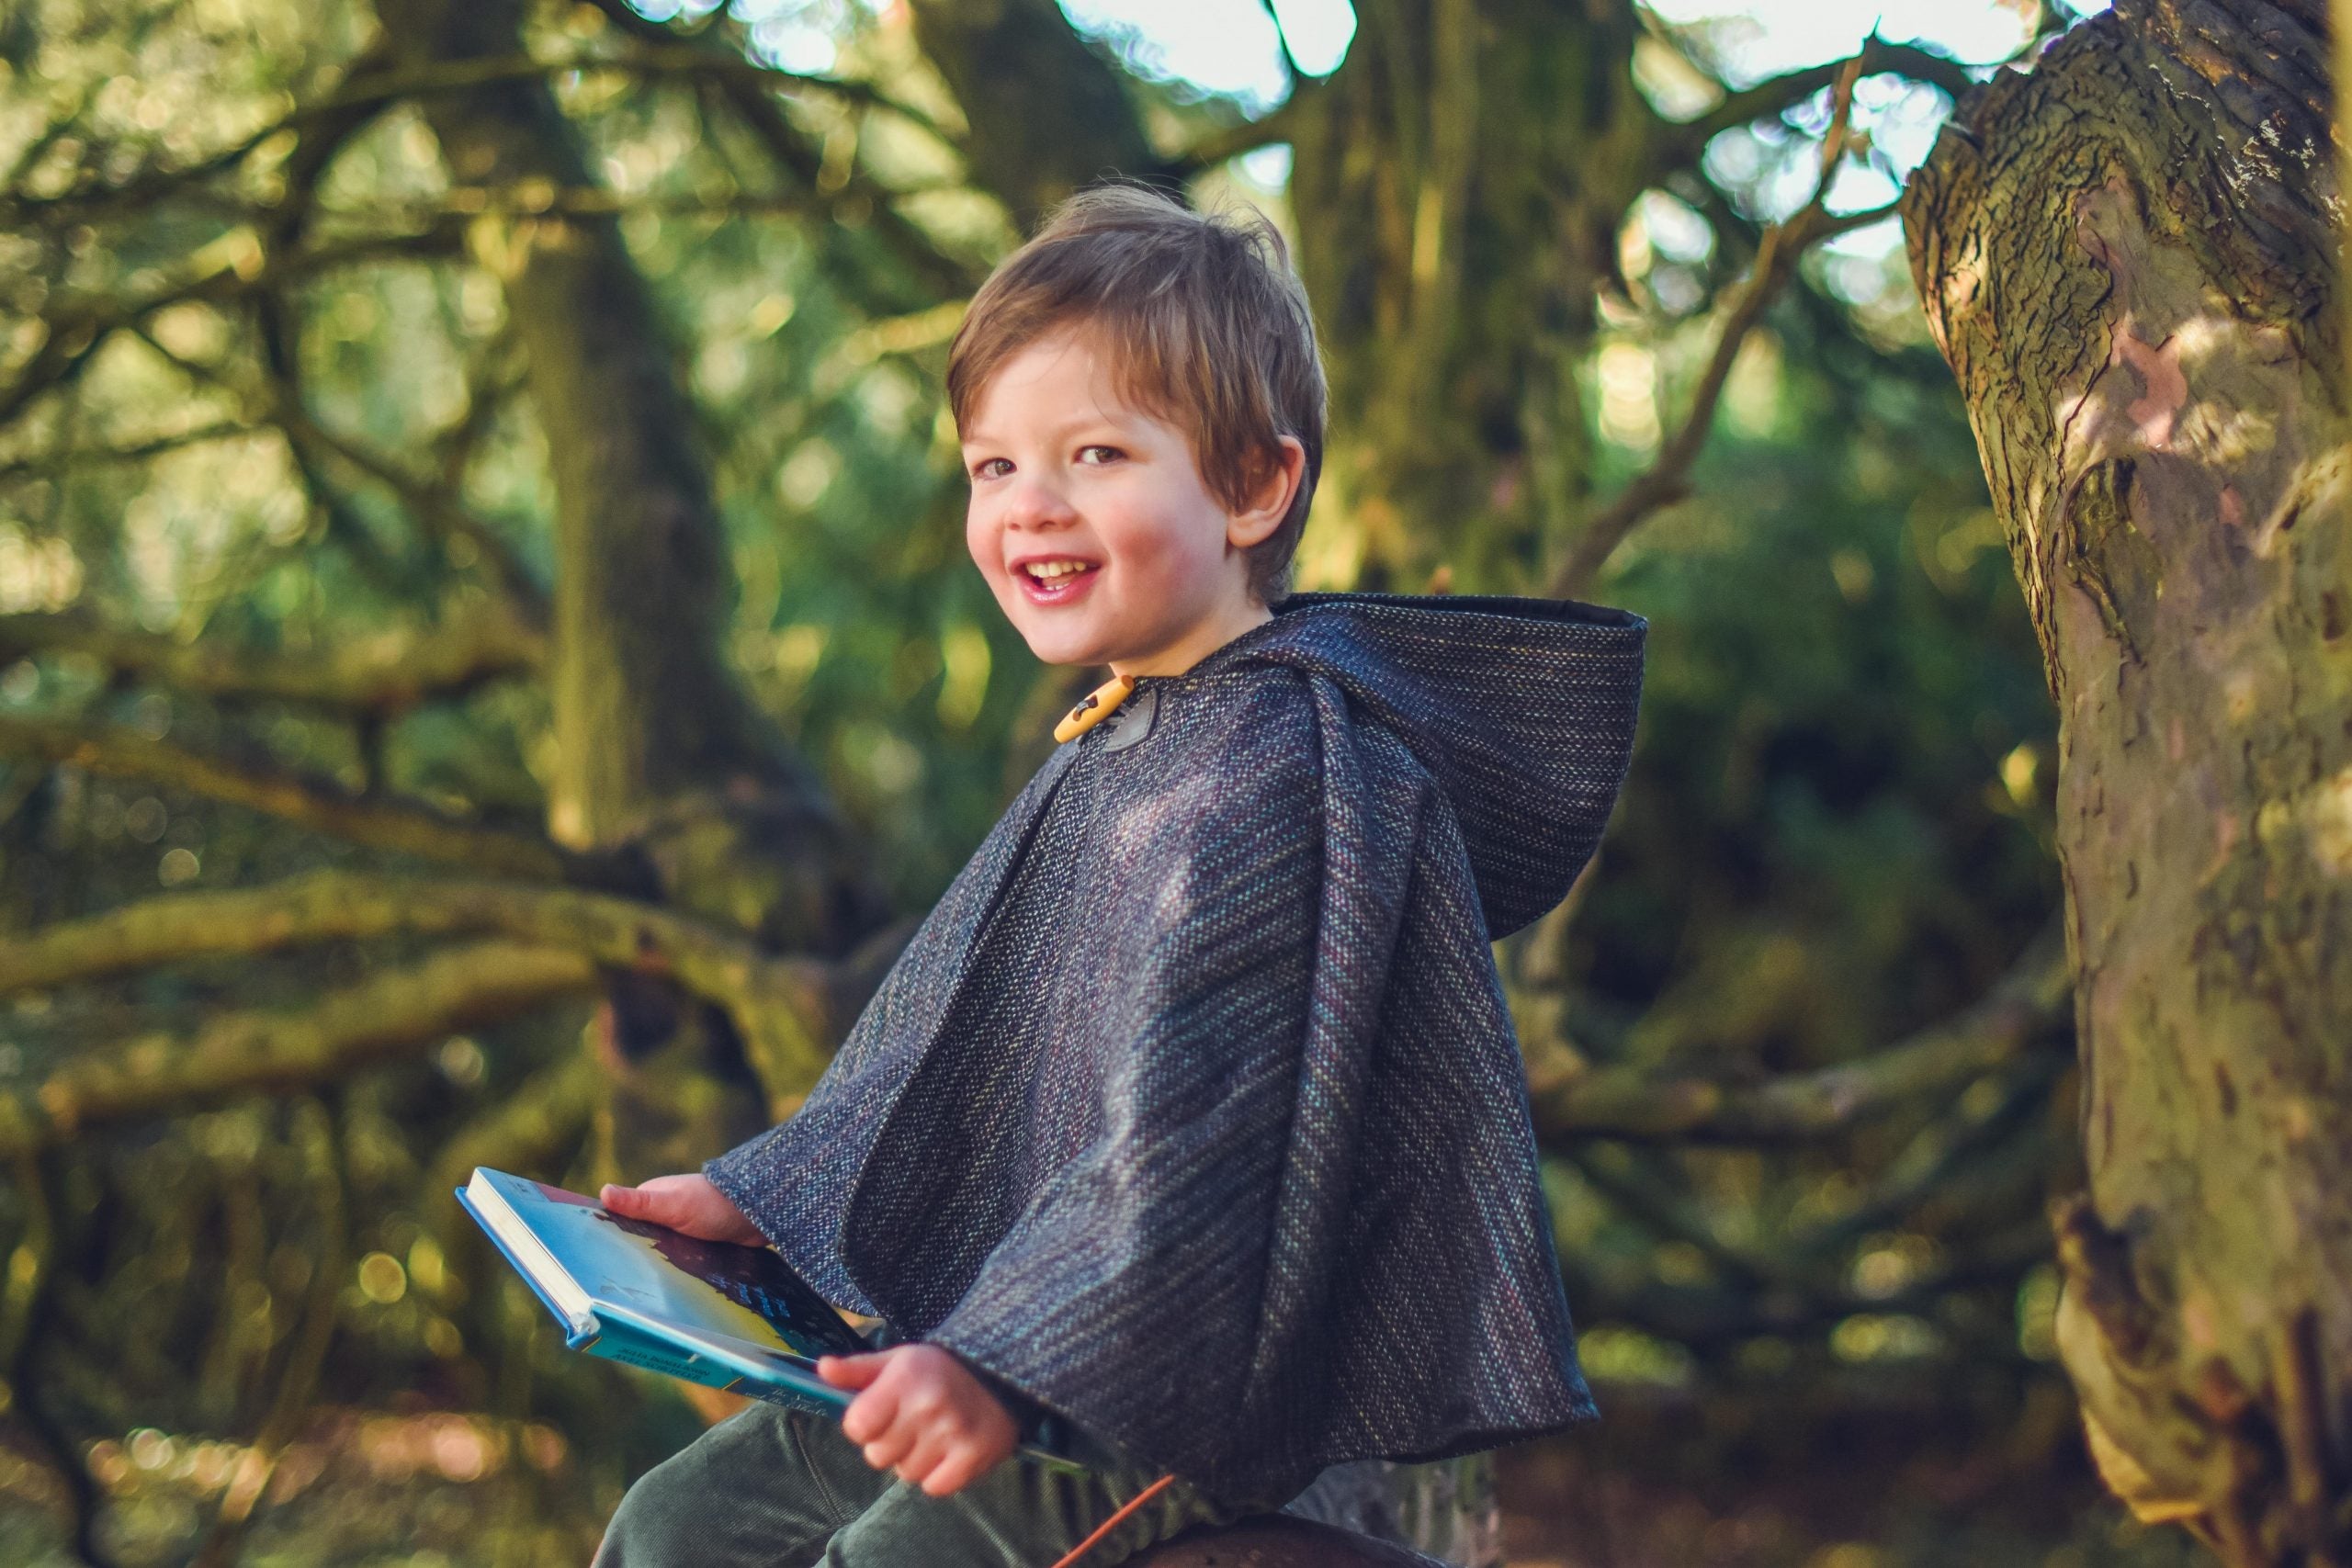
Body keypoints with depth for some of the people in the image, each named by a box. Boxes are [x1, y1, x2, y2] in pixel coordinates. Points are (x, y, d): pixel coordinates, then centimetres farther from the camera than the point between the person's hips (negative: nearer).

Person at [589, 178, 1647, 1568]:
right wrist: (762, 1197, 20)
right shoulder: (1113, 750, 13)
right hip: (1017, 1334, 10)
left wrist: (1007, 1365, -30)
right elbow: (943, 1040, 22)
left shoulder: (1280, 772, -19)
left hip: (1203, 1388, -10)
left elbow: (1194, 1132, -25)